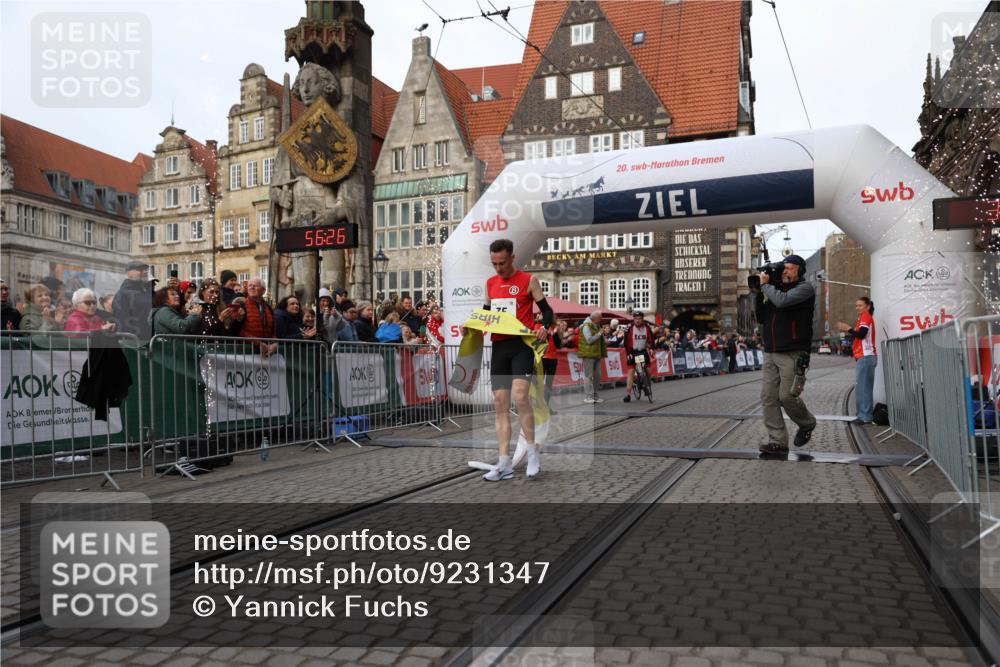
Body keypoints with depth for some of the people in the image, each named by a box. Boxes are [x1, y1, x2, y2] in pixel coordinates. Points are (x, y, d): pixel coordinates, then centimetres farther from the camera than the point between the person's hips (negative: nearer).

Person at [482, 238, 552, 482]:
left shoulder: (528, 280, -1)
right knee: (500, 404, 3)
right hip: (499, 347, 6)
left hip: (522, 345, -6)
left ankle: (532, 453, -4)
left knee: (520, 396, -22)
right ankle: (504, 464, 7)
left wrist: (543, 327, -21)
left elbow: (547, 310, 0)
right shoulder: (490, 283, 15)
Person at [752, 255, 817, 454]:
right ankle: (778, 441, 4)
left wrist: (765, 285, -6)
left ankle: (807, 423, 23)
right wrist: (758, 294, 8)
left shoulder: (805, 288, -3)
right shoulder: (776, 288, 17)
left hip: (792, 354, -6)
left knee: (786, 396, -7)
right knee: (768, 398, -1)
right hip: (770, 353, 6)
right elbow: (761, 318, 19)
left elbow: (782, 301, -22)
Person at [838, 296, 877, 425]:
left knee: (862, 386, -12)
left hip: (866, 356, -10)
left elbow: (861, 334, -18)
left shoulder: (866, 317, -5)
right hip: (864, 356, 10)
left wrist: (848, 329, -6)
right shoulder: (864, 318, 24)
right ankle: (867, 415, 13)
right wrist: (848, 331, 8)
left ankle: (865, 416, -12)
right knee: (865, 387, 10)